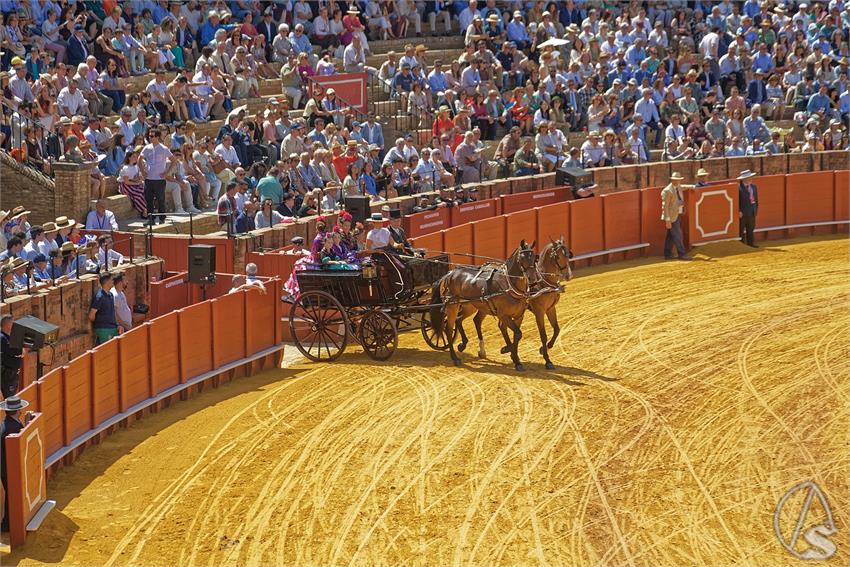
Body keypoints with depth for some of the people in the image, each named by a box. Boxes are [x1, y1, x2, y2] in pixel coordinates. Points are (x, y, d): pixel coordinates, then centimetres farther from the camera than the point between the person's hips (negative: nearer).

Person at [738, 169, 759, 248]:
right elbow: (737, 200, -15)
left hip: (752, 212, 7)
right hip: (742, 212, -7)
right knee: (742, 229, 1)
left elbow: (756, 199, 14)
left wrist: (756, 209, 9)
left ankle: (751, 243, 20)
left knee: (751, 229, 13)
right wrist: (739, 211, -19)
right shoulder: (739, 188, -14)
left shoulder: (754, 187, 9)